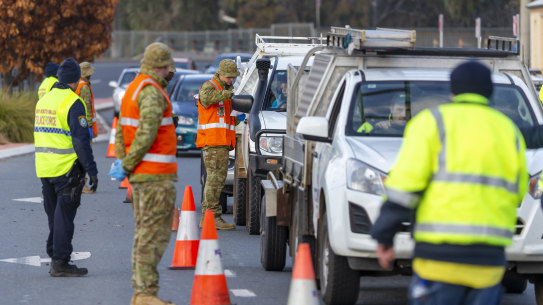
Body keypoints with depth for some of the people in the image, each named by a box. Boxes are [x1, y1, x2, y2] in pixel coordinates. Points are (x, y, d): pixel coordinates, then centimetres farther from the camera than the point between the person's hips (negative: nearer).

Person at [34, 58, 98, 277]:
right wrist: (91, 170, -15)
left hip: (44, 168, 7)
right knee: (64, 215, -4)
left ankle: (55, 256, 19)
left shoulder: (43, 100, 12)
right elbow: (81, 141, -18)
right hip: (67, 168, -7)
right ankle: (60, 263, -4)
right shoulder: (73, 103, -13)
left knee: (54, 215, 15)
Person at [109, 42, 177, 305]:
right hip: (156, 175, -10)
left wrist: (122, 162, 6)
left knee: (144, 233, 13)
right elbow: (146, 134, -23)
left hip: (140, 175, 10)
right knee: (154, 234, -8)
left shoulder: (132, 89, 16)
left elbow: (121, 131, 15)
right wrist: (127, 166, -16)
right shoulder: (152, 93, -15)